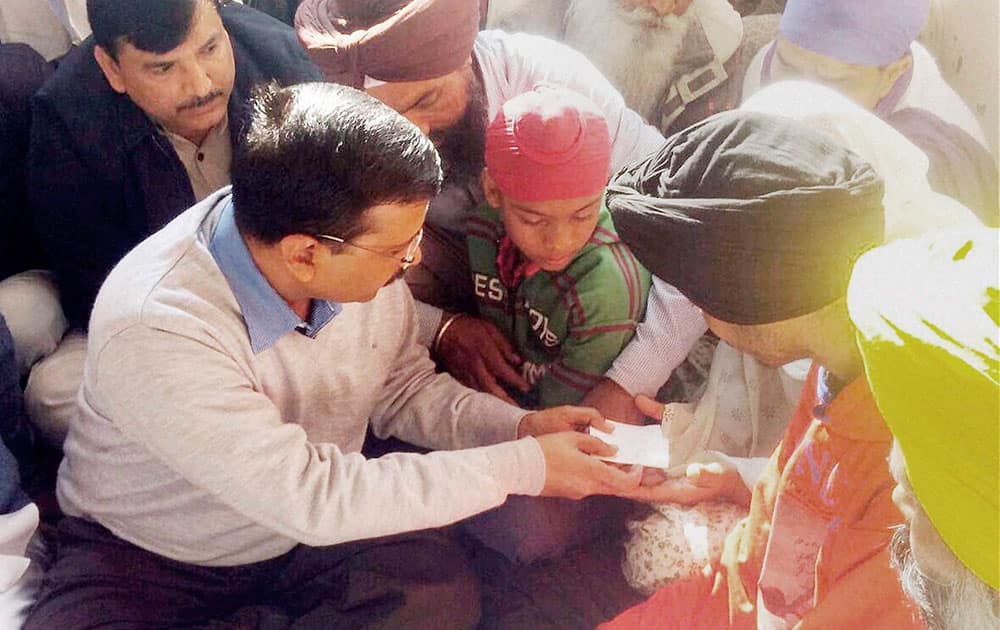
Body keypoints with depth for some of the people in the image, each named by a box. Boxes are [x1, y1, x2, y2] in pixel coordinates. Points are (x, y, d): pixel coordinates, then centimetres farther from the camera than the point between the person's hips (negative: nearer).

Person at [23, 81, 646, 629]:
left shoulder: (359, 256, -17)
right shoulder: (154, 334, -33)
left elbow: (404, 388, 1)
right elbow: (310, 498, -31)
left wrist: (520, 427, -17)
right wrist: (524, 467, -28)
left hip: (307, 527, 4)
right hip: (142, 557, -3)